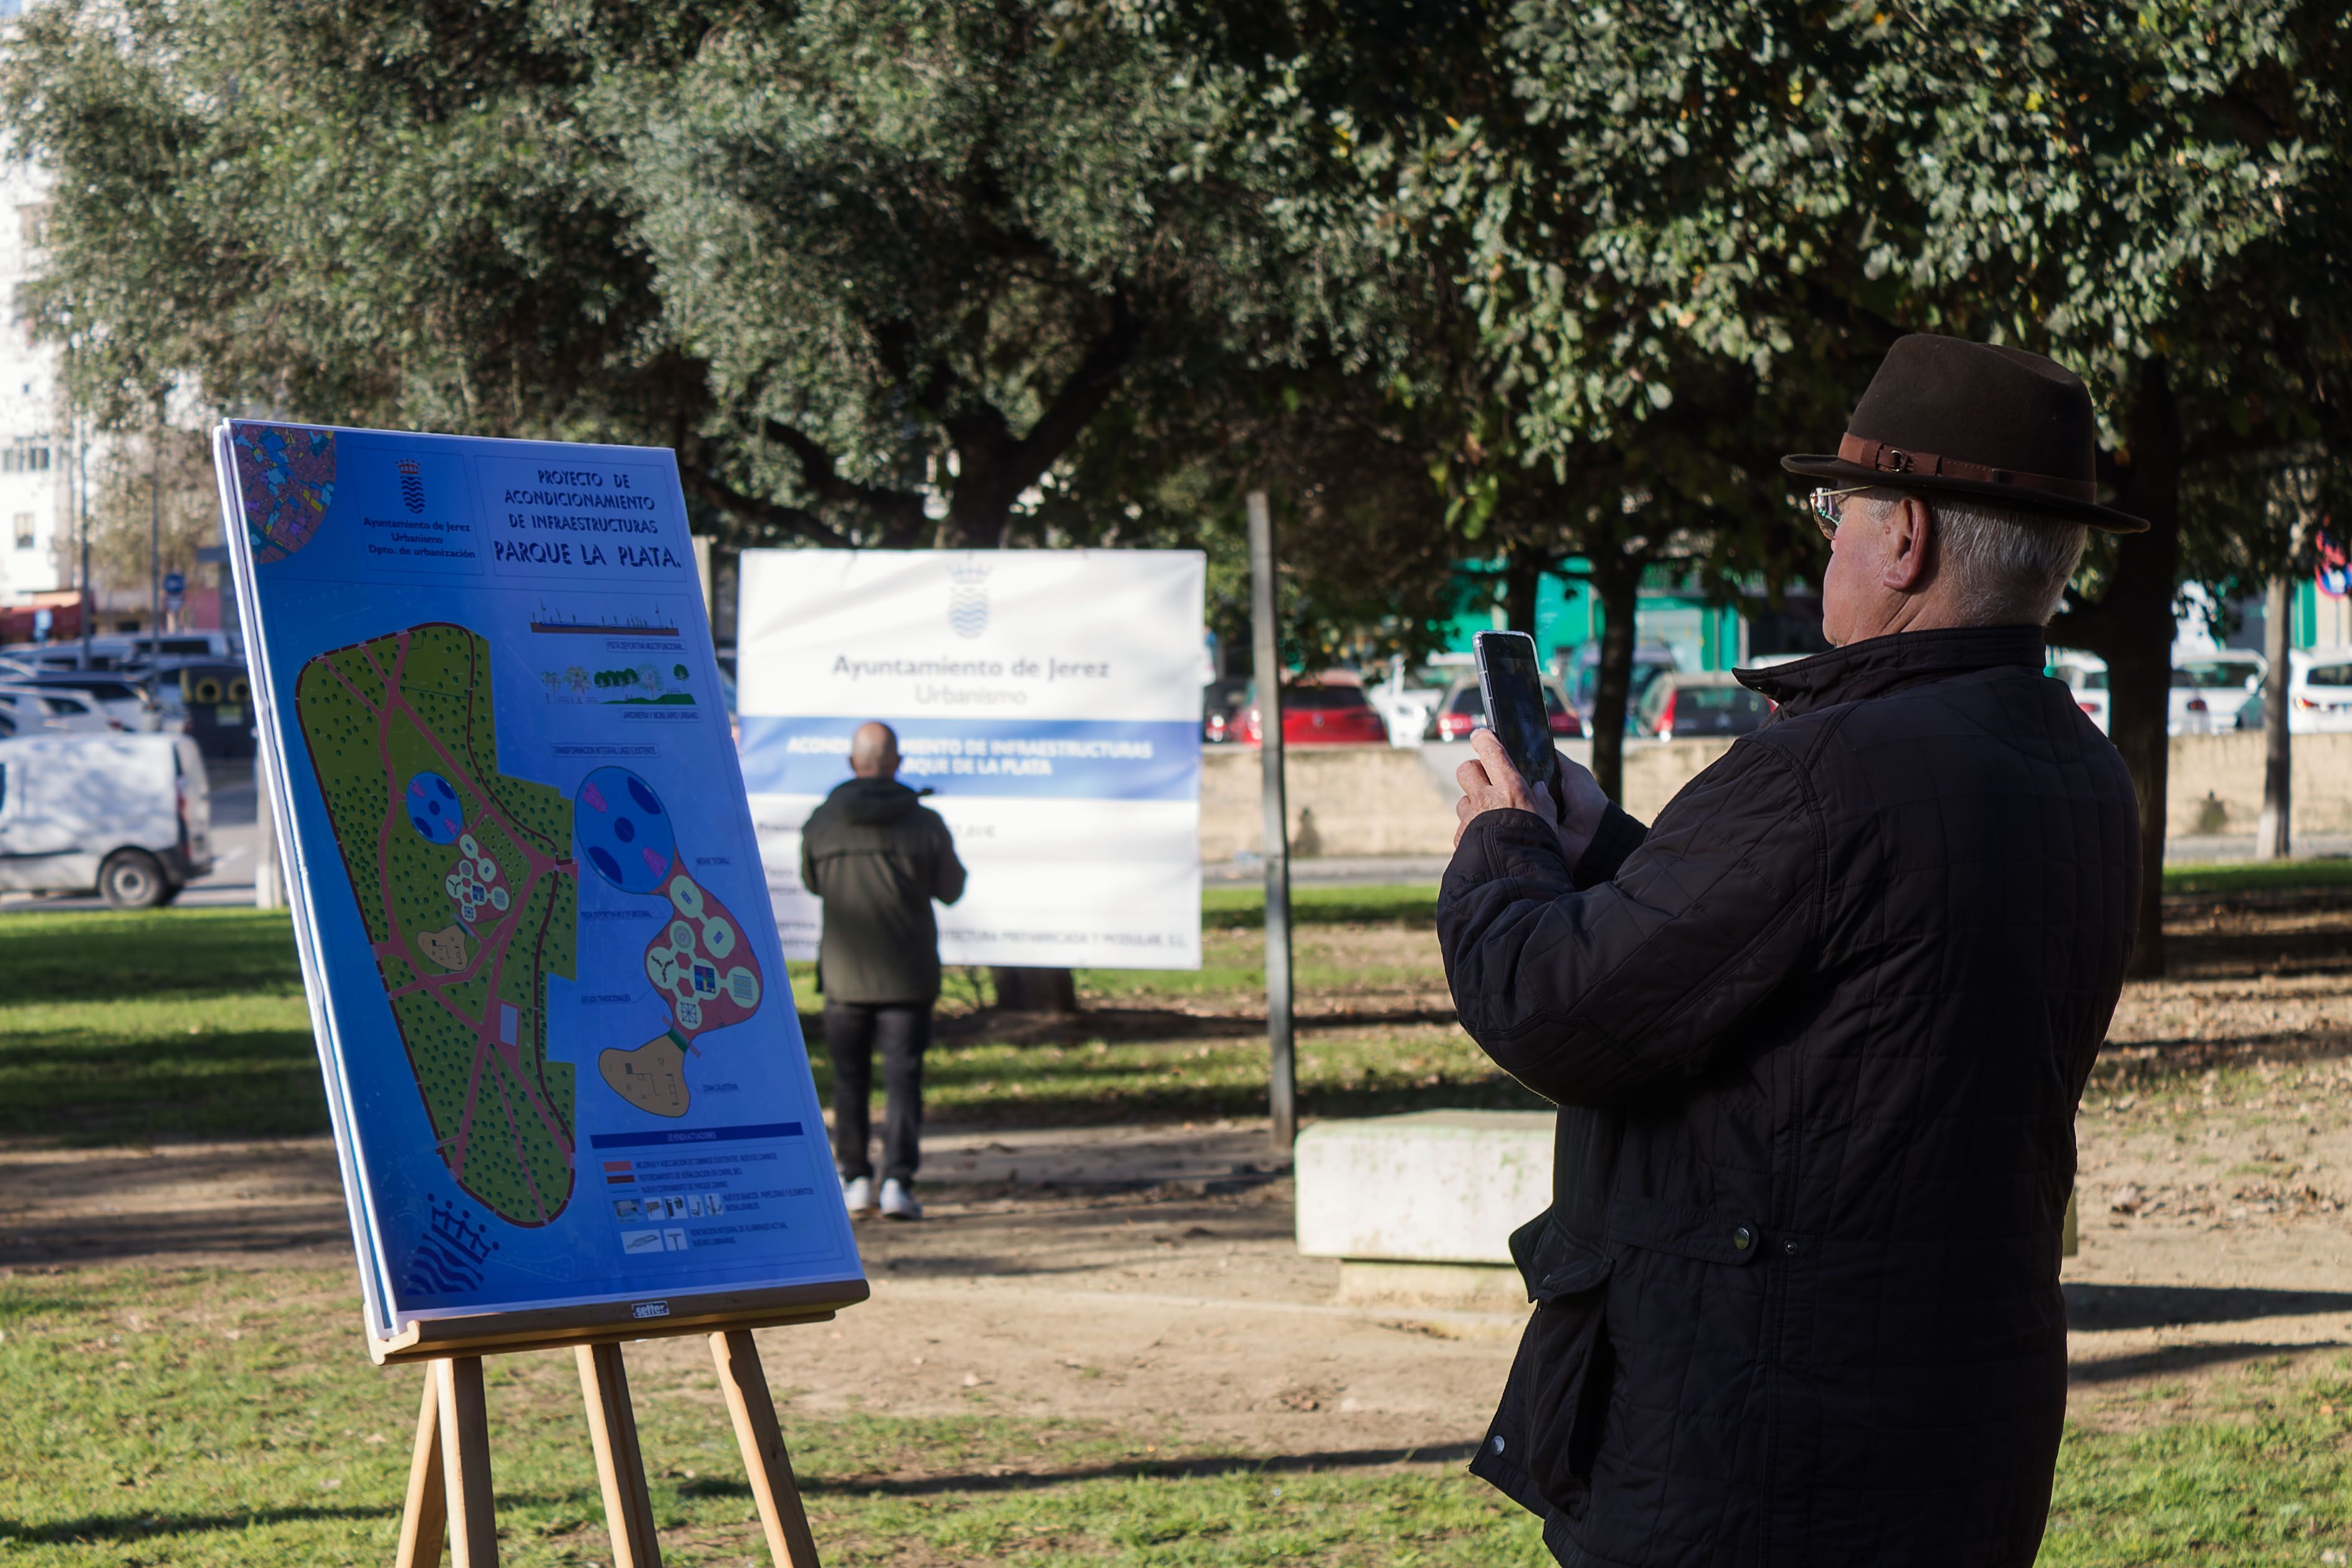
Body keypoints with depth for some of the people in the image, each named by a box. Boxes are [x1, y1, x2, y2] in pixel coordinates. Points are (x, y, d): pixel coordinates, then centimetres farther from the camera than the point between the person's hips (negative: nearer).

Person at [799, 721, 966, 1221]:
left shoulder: (822, 823, -7)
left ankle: (856, 1180, 18)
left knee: (850, 1078, 14)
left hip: (844, 975, 1)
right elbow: (950, 889, 3)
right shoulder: (925, 824, -10)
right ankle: (898, 1181, -8)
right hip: (908, 975, -1)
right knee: (903, 1077, 2)